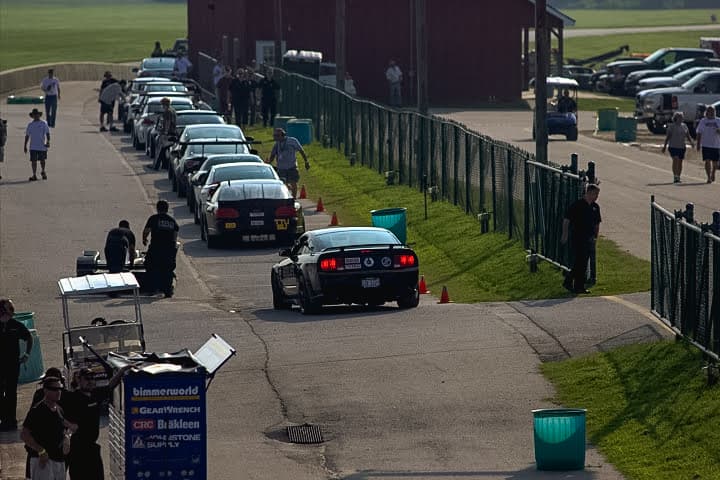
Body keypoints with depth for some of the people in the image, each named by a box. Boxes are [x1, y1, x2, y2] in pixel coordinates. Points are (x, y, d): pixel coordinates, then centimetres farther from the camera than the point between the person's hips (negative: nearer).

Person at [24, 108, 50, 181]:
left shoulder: (43, 123, 0)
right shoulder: (30, 125, 7)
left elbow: (47, 133, -1)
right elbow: (27, 136, 11)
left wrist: (48, 141, -16)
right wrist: (25, 146, 8)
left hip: (42, 146, -1)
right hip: (33, 147, 1)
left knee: (42, 160, 11)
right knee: (33, 161, -5)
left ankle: (43, 172, 35)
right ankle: (34, 175, -2)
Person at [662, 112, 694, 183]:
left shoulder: (684, 126, 10)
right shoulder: (671, 126, -4)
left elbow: (688, 136, 11)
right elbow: (667, 137, -4)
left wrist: (691, 142, -7)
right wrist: (664, 146, -7)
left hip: (682, 147, 5)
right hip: (673, 146, -5)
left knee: (680, 162, 8)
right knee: (675, 160, -19)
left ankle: (678, 177, 17)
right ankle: (675, 177, -21)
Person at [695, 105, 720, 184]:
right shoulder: (703, 121, 5)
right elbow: (699, 133, 6)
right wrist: (698, 144, 0)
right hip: (706, 144, -2)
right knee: (707, 161, -12)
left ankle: (713, 174, 34)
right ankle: (709, 177, -10)